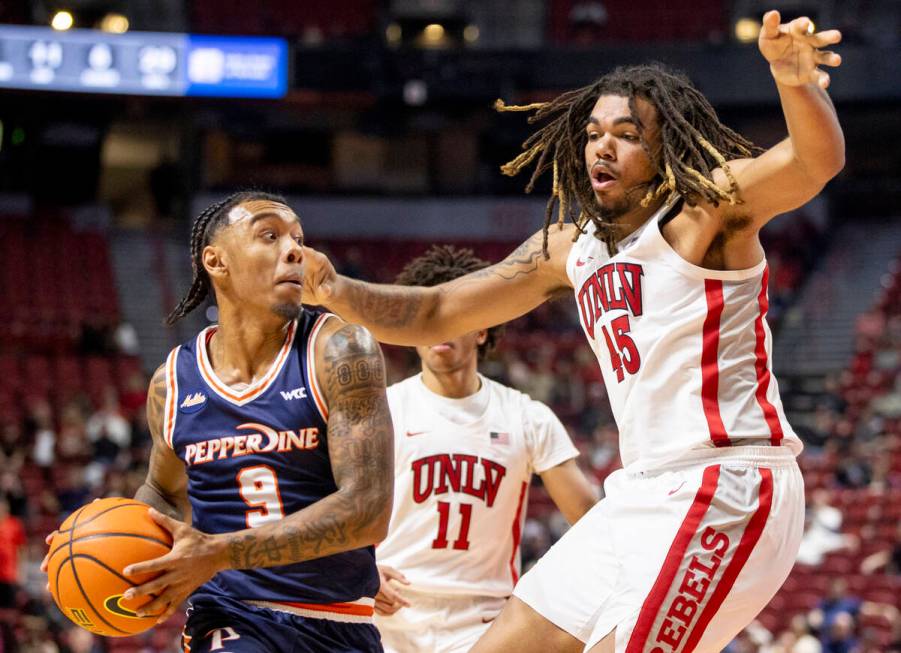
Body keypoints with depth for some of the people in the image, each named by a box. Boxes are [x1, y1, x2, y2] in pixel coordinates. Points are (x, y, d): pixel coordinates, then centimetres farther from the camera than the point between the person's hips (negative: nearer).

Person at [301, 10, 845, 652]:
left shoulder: (709, 206, -6)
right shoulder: (570, 249, 16)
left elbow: (817, 160, -25)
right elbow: (433, 314, 19)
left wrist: (794, 80, -47)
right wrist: (338, 293, 0)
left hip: (723, 489, -8)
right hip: (639, 496, 9)